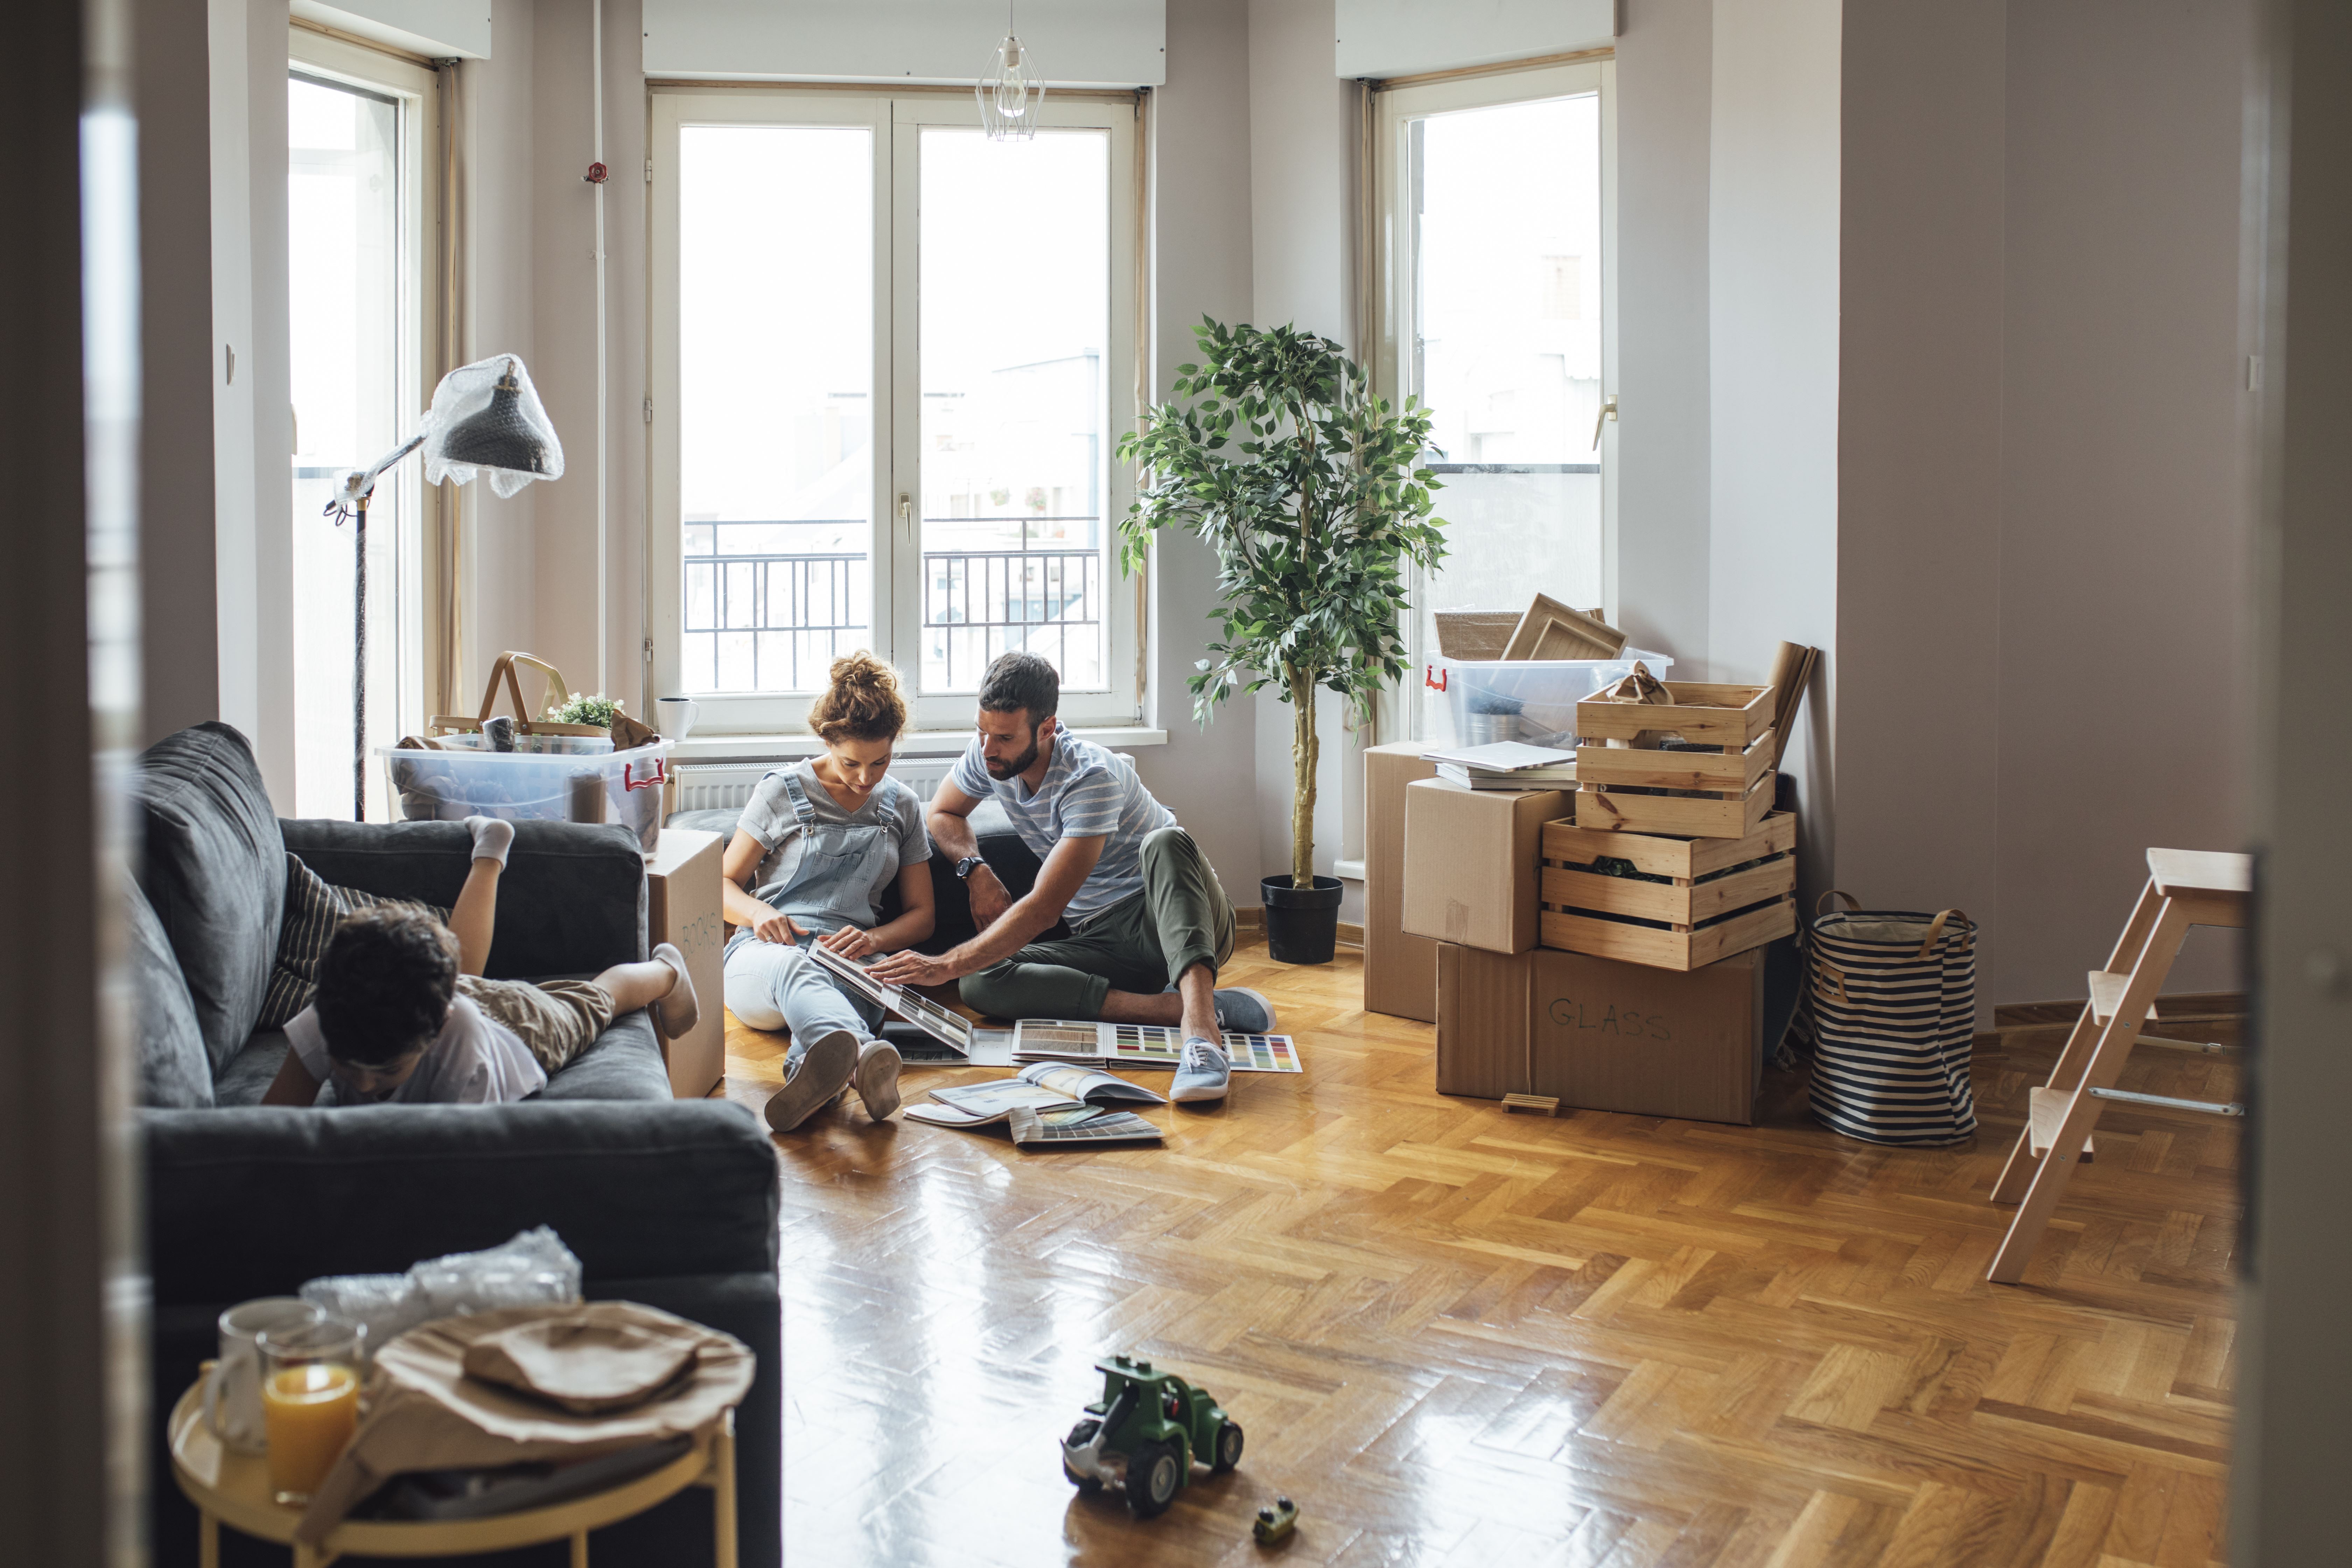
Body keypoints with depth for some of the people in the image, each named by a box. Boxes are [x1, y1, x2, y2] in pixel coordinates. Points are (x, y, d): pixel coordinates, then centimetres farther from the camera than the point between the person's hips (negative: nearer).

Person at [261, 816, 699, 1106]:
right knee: (459, 969, 39)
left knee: (592, 1001, 29)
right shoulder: (325, 1022, -43)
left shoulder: (464, 1048, -51)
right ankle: (490, 850, 62)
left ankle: (665, 970, 62)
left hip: (519, 1017, -4)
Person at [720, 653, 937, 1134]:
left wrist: (873, 939, -4)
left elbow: (921, 913, 19)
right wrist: (760, 913, -12)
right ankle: (863, 1054, -78)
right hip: (766, 951, -3)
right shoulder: (782, 791, 10)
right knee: (796, 968, -43)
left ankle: (814, 1074, -73)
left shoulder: (902, 806, 18)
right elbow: (723, 887, 13)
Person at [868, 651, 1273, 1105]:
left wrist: (945, 965, -34)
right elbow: (943, 813, 18)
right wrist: (976, 872, -5)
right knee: (981, 984, -23)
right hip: (1103, 939, 6)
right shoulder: (986, 755, -3)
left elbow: (1044, 908, -30)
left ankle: (1200, 1024, -60)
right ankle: (1193, 1006, -32)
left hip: (1168, 917, -6)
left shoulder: (1090, 777, -24)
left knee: (1164, 843, -40)